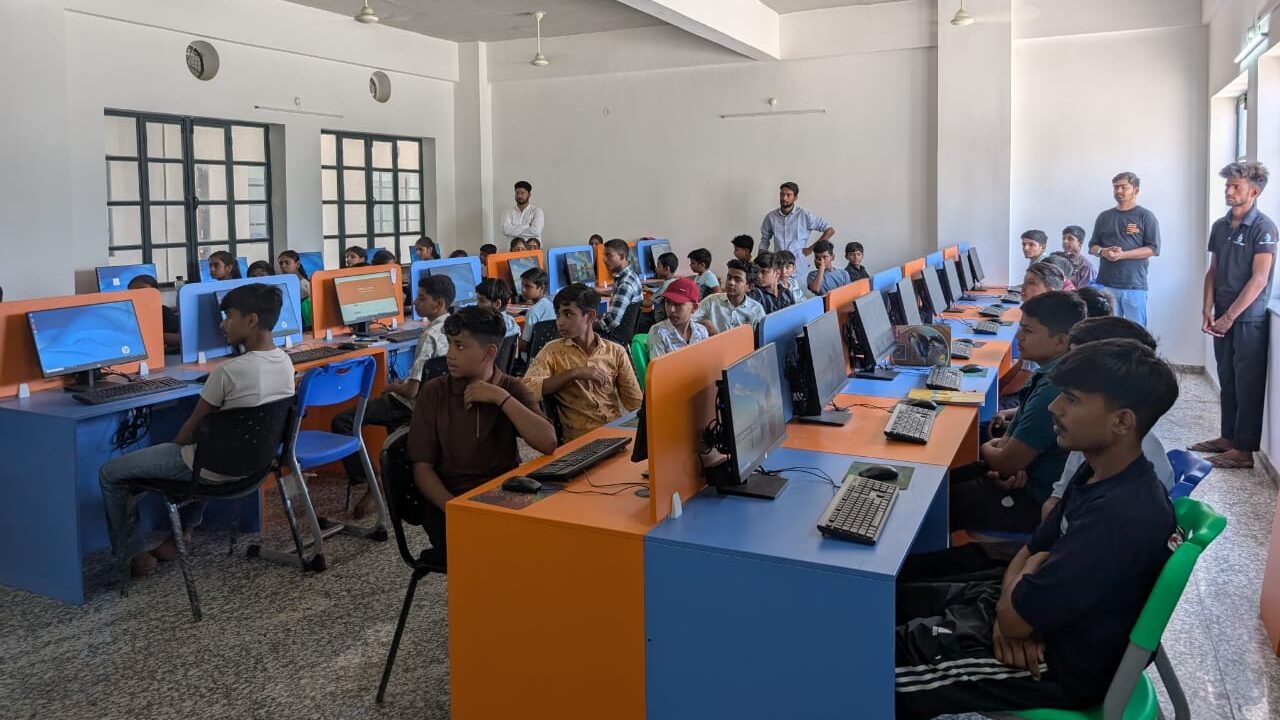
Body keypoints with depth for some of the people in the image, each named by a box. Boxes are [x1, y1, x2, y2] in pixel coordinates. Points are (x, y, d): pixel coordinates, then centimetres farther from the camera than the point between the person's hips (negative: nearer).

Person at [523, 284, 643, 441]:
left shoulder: (615, 351, 9)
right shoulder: (552, 351, 4)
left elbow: (635, 403, 8)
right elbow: (526, 391, -10)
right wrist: (573, 373, -13)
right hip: (580, 438, -2)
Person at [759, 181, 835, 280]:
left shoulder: (805, 215, -3)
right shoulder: (771, 217, 5)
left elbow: (830, 230, 2)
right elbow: (765, 240, 17)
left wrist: (811, 248, -1)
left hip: (799, 269, -2)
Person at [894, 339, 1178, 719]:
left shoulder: (1121, 516, -32)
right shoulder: (1101, 473, -1)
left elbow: (1014, 617, -28)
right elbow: (1032, 551, 9)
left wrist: (1029, 570, -6)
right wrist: (1013, 607, -12)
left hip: (1060, 662, -9)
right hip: (1044, 617, 9)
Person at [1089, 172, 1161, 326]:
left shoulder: (1145, 216, 2)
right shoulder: (1104, 217, 15)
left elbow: (1153, 249, -5)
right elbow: (1093, 246, 16)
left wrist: (1122, 254, -16)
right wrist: (1103, 252, -8)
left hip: (1135, 286, -3)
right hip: (1105, 284, 3)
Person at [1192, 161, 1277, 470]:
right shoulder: (1220, 226, 9)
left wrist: (1229, 317, -15)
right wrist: (1208, 312, 0)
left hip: (1249, 319, -6)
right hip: (1223, 317, 6)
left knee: (1248, 384, -1)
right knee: (1227, 381, 13)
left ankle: (1244, 450, 3)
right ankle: (1228, 437, 24)